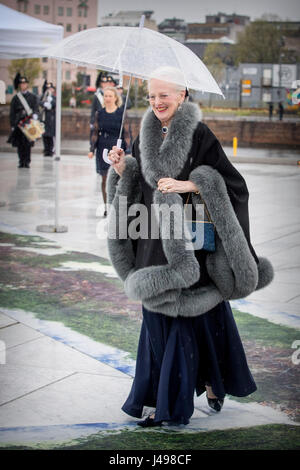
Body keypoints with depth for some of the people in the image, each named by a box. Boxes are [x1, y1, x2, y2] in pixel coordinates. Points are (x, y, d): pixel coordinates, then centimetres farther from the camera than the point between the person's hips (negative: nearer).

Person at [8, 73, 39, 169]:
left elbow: (36, 108, 2)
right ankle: (21, 162, 8)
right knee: (19, 144, 1)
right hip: (18, 123, 1)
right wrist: (12, 125, 2)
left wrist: (35, 114, -20)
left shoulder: (33, 97, 9)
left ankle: (27, 162, -1)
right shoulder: (15, 98, 10)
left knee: (28, 143, -5)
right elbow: (12, 113, 9)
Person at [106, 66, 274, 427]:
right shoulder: (146, 136, 8)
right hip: (155, 242, 6)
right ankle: (165, 397, 19)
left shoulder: (198, 134, -9)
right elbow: (136, 185, 14)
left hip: (191, 241, -6)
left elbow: (229, 181, -11)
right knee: (159, 317, 9)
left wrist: (189, 185, -22)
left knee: (198, 313, -1)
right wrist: (121, 169, -5)